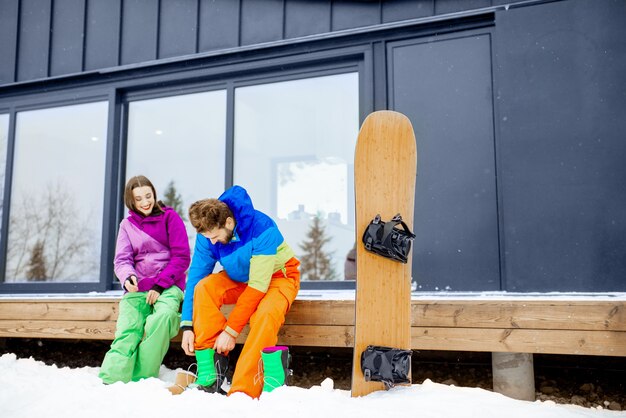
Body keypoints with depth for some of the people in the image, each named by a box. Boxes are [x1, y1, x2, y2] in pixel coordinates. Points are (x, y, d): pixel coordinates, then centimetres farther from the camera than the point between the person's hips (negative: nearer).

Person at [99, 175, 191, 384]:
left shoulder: (170, 217, 6)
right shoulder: (127, 224, 16)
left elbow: (181, 257, 0)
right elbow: (122, 260, 6)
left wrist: (159, 285, -10)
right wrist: (128, 277, -18)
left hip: (168, 286, -3)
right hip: (137, 288, 3)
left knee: (163, 316, -34)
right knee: (127, 331, -23)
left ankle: (142, 379, -27)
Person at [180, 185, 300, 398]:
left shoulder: (262, 229, -33)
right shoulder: (207, 233, -17)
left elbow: (258, 286, -32)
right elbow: (195, 276, -11)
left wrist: (231, 330, -30)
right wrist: (187, 326, -18)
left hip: (277, 276, -5)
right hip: (238, 279, 5)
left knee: (264, 315, -38)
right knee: (203, 289, -26)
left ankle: (242, 391, -30)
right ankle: (208, 371, -21)